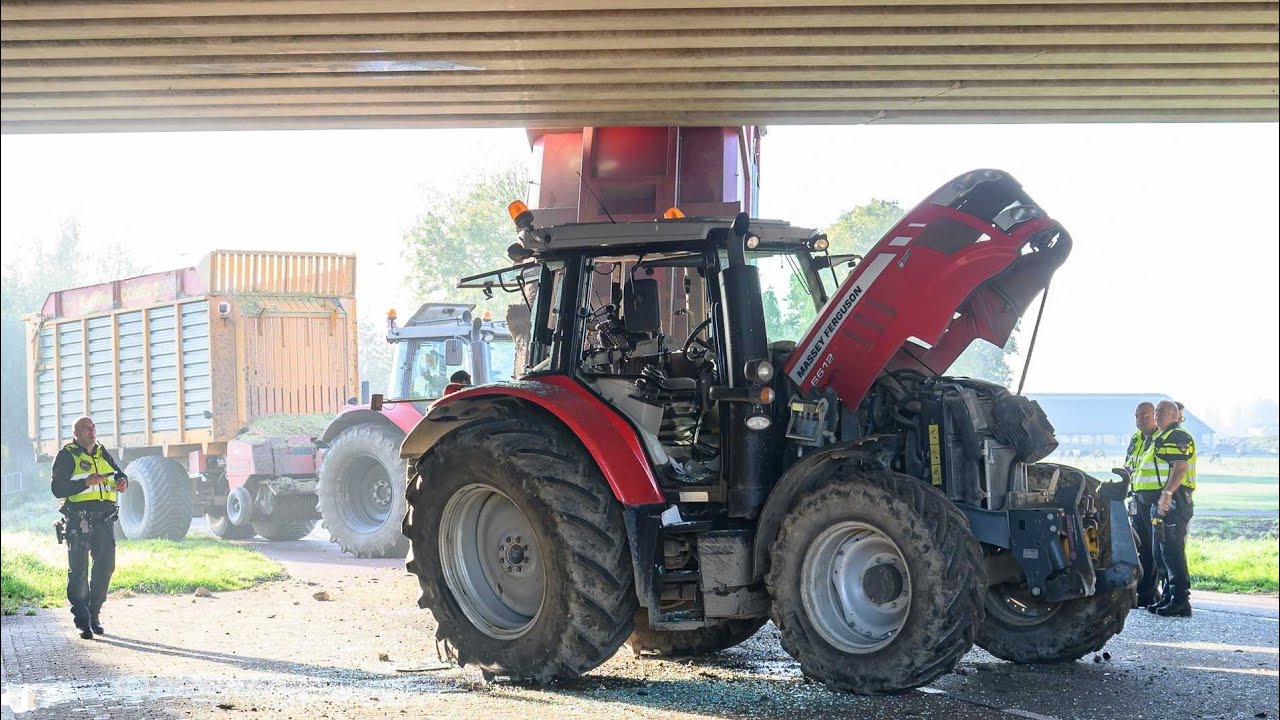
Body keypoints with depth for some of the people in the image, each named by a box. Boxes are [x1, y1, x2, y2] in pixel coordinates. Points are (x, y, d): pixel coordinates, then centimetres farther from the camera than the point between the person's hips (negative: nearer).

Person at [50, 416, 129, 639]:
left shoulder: (103, 454, 16)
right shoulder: (66, 456, -1)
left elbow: (119, 474, 26)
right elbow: (57, 488, -9)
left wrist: (122, 482, 2)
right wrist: (87, 482, -19)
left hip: (105, 518, 6)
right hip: (79, 519, -6)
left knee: (105, 566, 7)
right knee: (78, 570, -4)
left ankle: (94, 615, 18)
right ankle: (82, 621, -1)